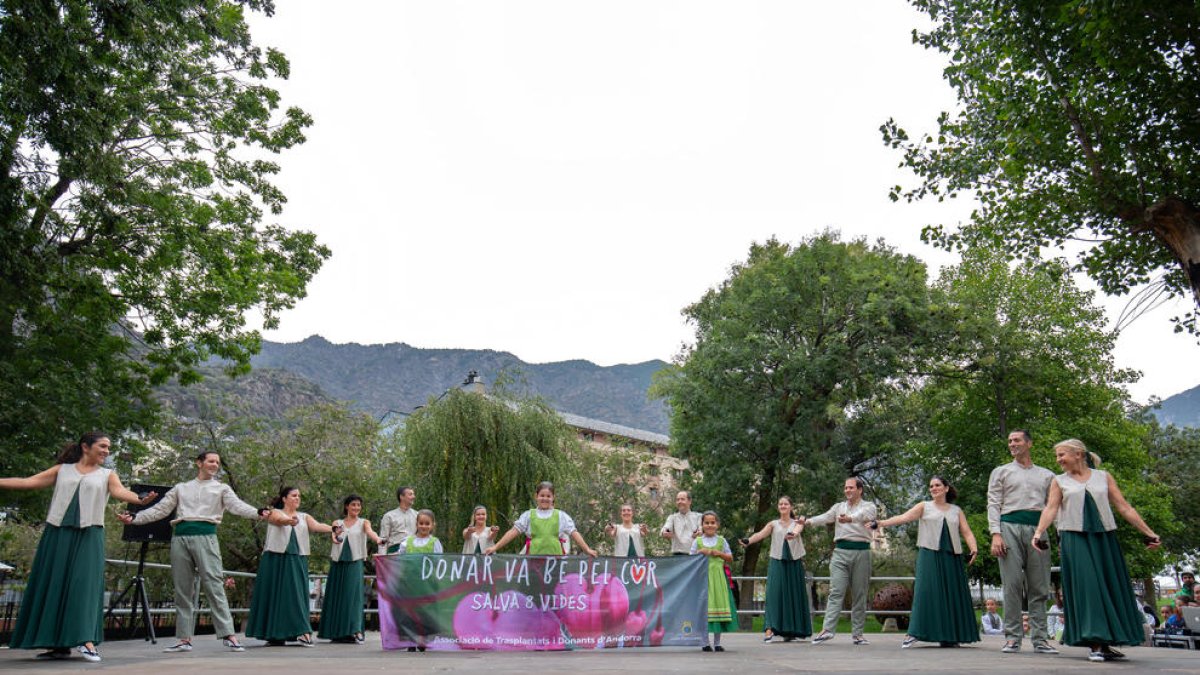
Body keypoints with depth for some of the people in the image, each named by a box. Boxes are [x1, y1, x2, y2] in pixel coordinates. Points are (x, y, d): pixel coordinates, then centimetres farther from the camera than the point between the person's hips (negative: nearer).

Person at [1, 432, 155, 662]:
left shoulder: (107, 475, 10)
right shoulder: (62, 470, 14)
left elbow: (120, 491, -7)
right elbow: (28, 482, 10)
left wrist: (140, 499, -28)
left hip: (88, 536, -2)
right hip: (57, 533, 2)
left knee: (85, 583, -11)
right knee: (53, 585, 3)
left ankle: (86, 640, -15)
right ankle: (58, 644, 11)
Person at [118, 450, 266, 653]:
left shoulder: (221, 489, 13)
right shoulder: (181, 488, 21)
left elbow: (237, 506, -3)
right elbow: (160, 510, 18)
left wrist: (258, 513, -23)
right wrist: (134, 518, 3)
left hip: (205, 537, -3)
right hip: (180, 538, 3)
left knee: (214, 585, -11)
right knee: (183, 589, 4)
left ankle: (228, 635, -13)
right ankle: (184, 638, 10)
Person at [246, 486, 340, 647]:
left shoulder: (304, 516, 13)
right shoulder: (275, 512, 4)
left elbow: (317, 526, -4)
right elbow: (280, 520, -19)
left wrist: (333, 528, -26)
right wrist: (290, 521, -43)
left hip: (296, 561, 2)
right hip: (275, 559, -2)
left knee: (297, 594, -4)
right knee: (274, 595, 2)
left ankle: (303, 632, -8)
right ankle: (274, 635, 11)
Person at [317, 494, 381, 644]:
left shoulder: (363, 522, 9)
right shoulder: (337, 523, 13)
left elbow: (370, 532, -13)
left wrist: (377, 539, -37)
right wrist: (335, 537, -34)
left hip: (355, 563, -3)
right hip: (338, 563, 3)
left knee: (354, 594, -12)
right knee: (336, 595, 5)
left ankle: (356, 631, -17)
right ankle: (337, 632, 15)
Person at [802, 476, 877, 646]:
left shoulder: (869, 506, 5)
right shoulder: (838, 507, 15)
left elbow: (863, 515, -18)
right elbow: (825, 517, -2)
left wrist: (850, 518, -40)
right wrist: (808, 521, -22)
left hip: (861, 551, -1)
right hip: (841, 551, 1)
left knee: (860, 594, 4)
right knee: (836, 592, -7)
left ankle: (857, 633, 11)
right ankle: (828, 630, -12)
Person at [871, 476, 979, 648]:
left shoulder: (956, 511, 15)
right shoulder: (924, 507, 8)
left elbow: (967, 532, 8)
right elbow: (903, 517, -4)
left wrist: (973, 549, -12)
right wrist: (882, 523, -19)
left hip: (952, 557, 3)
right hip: (929, 555, -3)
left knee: (951, 594, 2)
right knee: (926, 591, -12)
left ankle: (949, 636, 12)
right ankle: (914, 633, -14)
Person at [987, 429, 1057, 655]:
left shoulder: (1046, 475, 19)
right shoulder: (1001, 472, 15)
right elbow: (993, 504, 6)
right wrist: (996, 534, -8)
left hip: (1038, 528, 2)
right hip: (1010, 527, -2)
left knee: (1039, 586, 1)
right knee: (1012, 584, -6)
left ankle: (1040, 639, 5)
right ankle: (1012, 638, -2)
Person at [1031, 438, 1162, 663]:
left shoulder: (1103, 477, 10)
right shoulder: (1060, 481, 8)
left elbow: (1124, 507, 9)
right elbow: (1051, 509, -4)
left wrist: (1148, 532, 3)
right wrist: (1038, 533, -19)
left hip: (1104, 539, 2)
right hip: (1074, 540, -2)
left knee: (1110, 587, 4)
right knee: (1087, 587, -10)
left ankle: (1106, 644, 16)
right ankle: (1095, 644, -9)